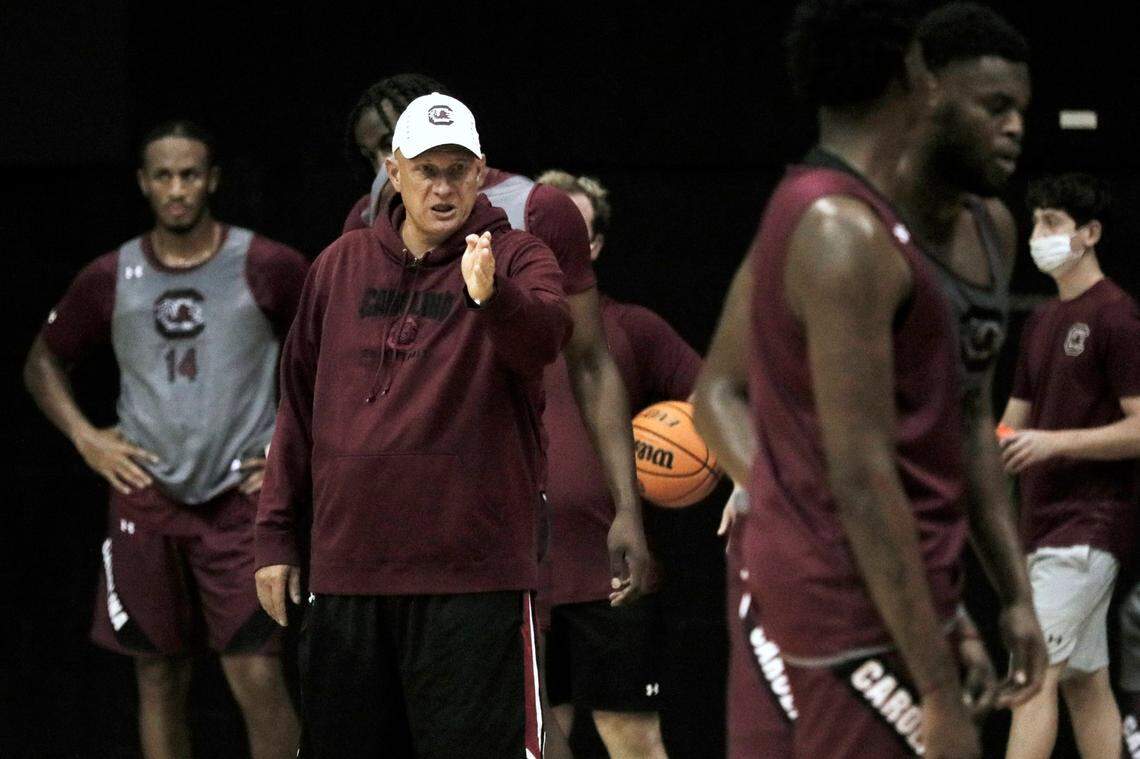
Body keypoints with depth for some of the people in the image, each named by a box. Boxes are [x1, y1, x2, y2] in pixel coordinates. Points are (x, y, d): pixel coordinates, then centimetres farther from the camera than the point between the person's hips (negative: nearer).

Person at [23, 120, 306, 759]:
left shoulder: (269, 268, -2)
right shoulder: (111, 279, 6)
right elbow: (44, 361, 20)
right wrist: (84, 436, 6)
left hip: (241, 497, -3)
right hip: (147, 497, 3)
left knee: (258, 678, -11)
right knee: (160, 677, 7)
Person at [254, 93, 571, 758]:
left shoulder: (518, 258, 0)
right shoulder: (341, 266, 13)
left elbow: (545, 337, -23)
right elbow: (299, 405, 19)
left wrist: (492, 295, -44)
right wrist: (276, 534, 16)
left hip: (474, 577, -5)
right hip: (345, 576, 5)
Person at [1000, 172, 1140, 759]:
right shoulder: (1042, 322, 16)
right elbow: (1015, 425, 23)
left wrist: (1053, 442, -21)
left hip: (1089, 527, -9)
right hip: (1045, 526, 9)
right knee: (1084, 682, 10)